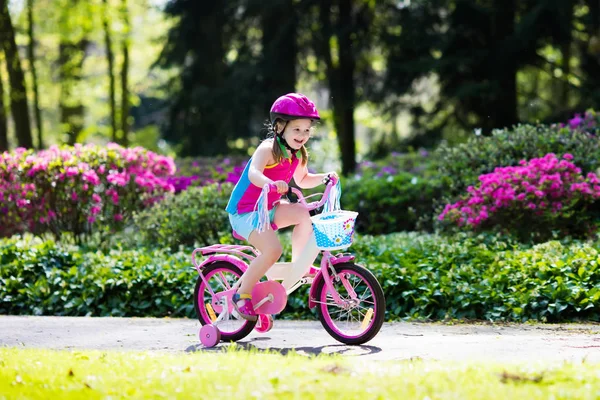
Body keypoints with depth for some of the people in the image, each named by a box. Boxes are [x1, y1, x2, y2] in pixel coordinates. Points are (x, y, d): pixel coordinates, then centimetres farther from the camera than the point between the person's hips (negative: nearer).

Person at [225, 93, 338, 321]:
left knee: (304, 214, -12)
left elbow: (302, 181, 24)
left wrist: (324, 178, 7)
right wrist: (271, 183, -59)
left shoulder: (298, 156, 6)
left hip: (268, 208, 8)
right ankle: (242, 294, -12)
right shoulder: (268, 149, -20)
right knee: (272, 249, -27)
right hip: (244, 211, -8)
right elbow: (253, 173, -39)